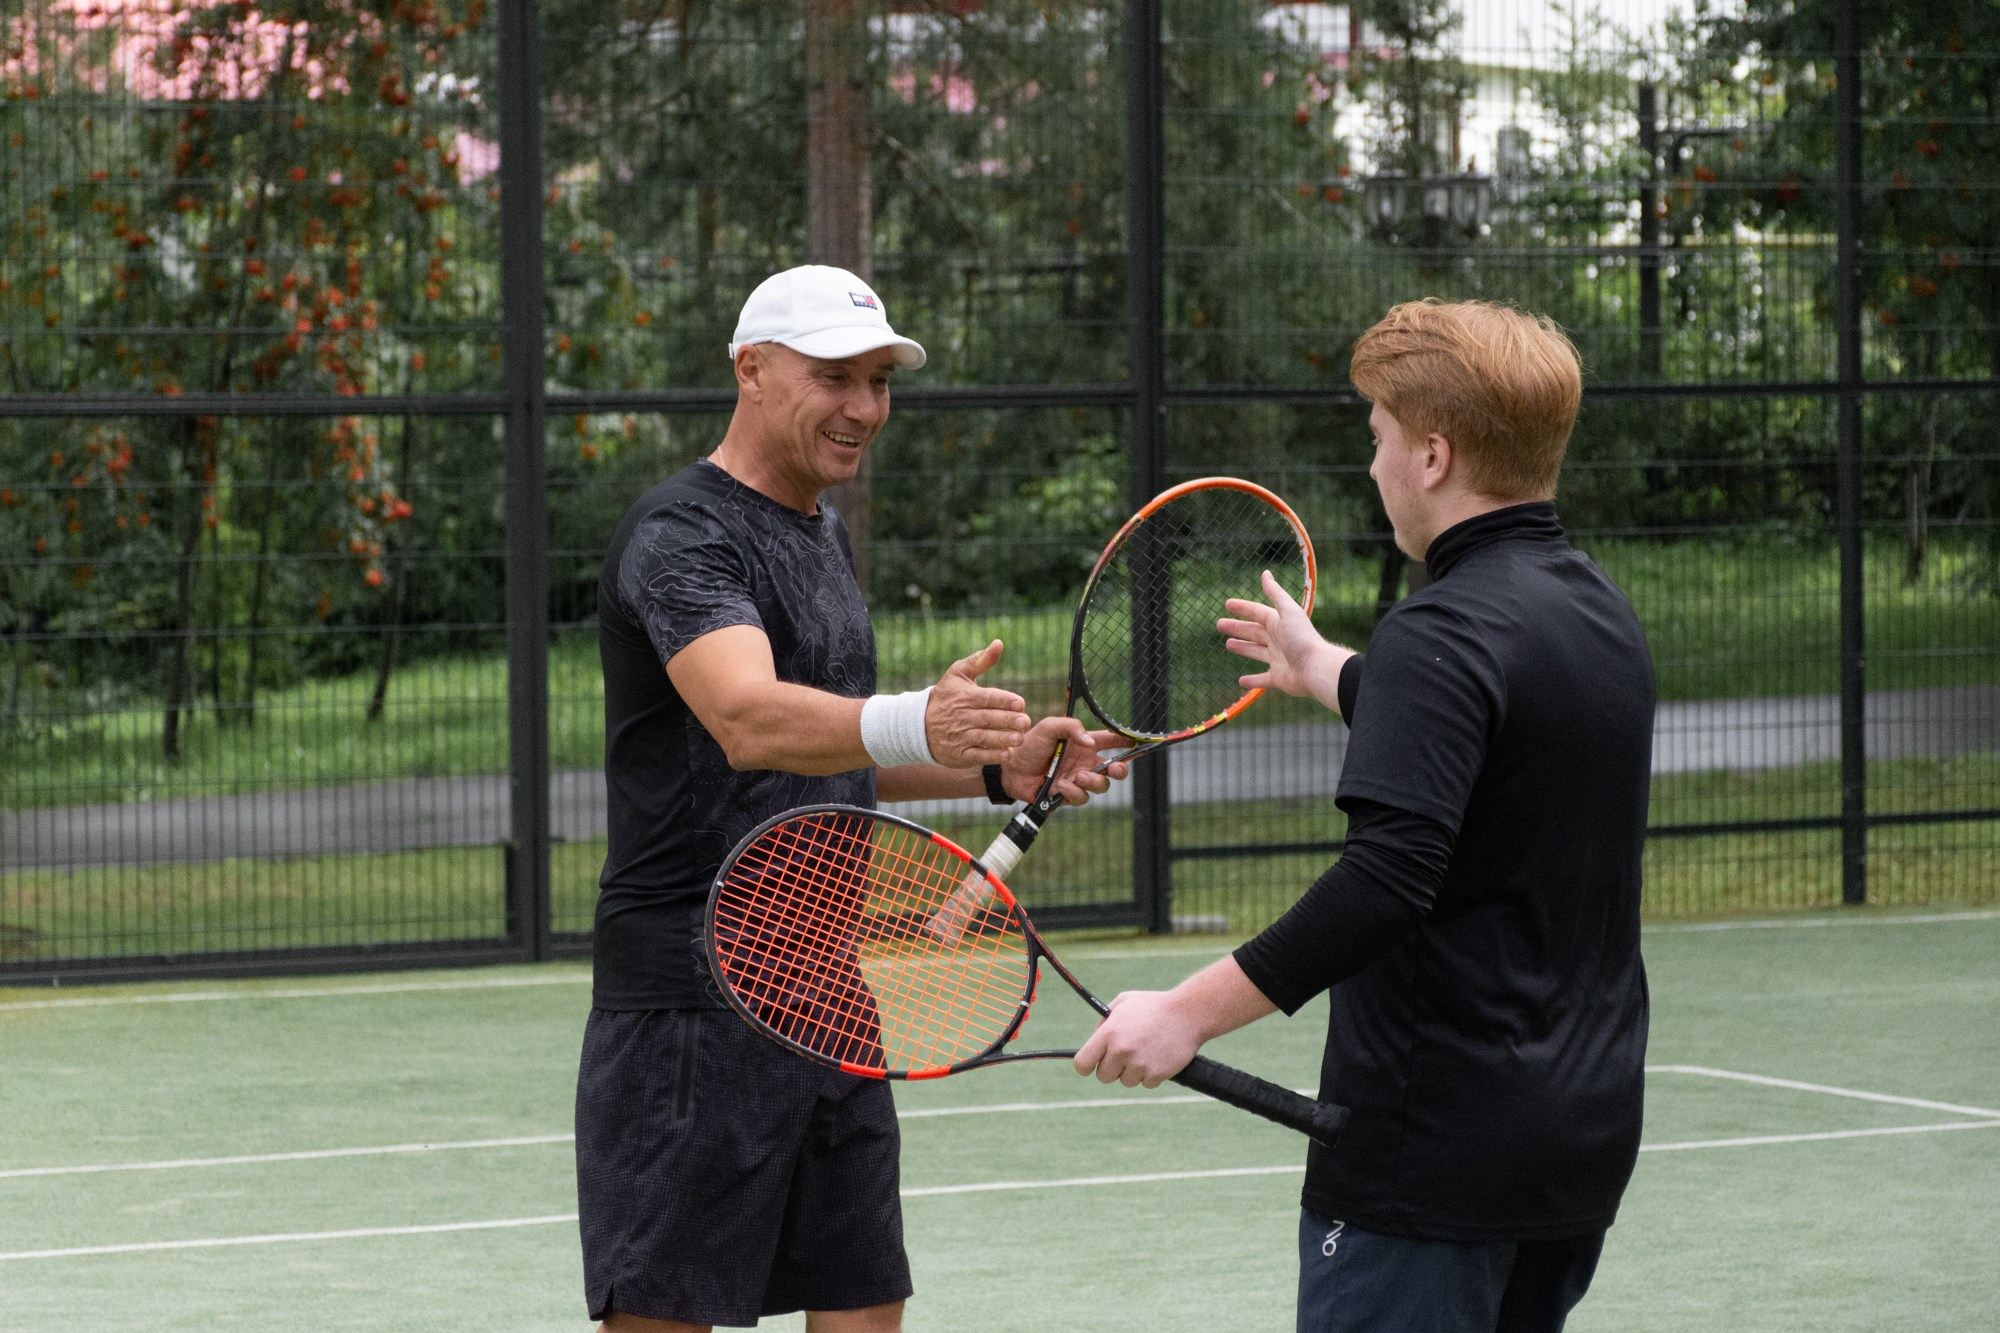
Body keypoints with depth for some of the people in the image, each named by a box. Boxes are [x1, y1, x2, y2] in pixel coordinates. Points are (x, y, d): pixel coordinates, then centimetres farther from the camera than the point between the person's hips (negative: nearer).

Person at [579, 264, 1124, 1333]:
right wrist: (912, 723, -50)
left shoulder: (824, 534, 16)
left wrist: (997, 770, 11)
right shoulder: (684, 535, -14)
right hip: (694, 1001, -9)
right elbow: (749, 720, -33)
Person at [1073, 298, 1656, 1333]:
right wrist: (1325, 671, 45)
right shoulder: (1601, 615, 11)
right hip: (1584, 1138, 9)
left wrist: (1191, 1012, -27)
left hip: (1436, 1149, -9)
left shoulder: (1443, 634, -18)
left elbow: (1389, 878, -28)